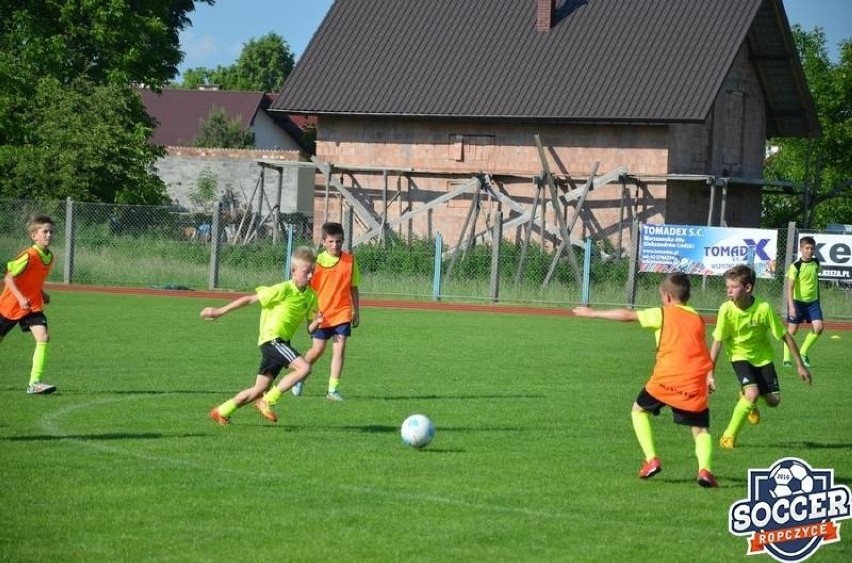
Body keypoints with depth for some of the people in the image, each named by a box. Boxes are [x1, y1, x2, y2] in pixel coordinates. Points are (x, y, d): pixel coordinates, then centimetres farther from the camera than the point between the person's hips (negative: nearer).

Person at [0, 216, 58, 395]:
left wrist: (42, 294, 6)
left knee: (43, 338, -14)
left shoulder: (49, 257, 2)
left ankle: (34, 383, -17)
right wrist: (20, 298, -30)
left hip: (33, 305, 6)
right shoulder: (29, 256, -21)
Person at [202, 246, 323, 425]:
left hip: (282, 343, 8)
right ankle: (268, 401, -13)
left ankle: (221, 412, 25)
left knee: (258, 390, 11)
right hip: (271, 339, -8)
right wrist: (219, 312, -8)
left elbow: (310, 328, 11)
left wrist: (317, 322, -14)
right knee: (304, 367, -25)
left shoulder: (311, 296, 6)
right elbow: (250, 299, -9)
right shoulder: (283, 290, -14)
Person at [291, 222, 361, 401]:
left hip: (342, 312, 1)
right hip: (321, 313, -1)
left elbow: (353, 287, 10)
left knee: (339, 349, -7)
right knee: (318, 349, 2)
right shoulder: (317, 261, -4)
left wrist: (357, 311, 11)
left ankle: (333, 389, -3)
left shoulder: (350, 260, 2)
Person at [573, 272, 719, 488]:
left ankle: (651, 459, 10)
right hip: (695, 385, 2)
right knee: (701, 430, 11)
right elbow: (705, 354, 13)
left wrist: (593, 313, 14)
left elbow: (627, 315, 7)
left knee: (639, 410, 23)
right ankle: (704, 469, -17)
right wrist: (709, 377, 15)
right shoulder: (698, 318, 18)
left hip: (665, 380, -2)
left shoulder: (662, 314, 7)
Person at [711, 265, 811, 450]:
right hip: (740, 356, -2)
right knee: (753, 393, -24)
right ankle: (729, 436, -8)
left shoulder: (763, 308, -25)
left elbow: (785, 336, -14)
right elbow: (717, 342, -18)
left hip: (762, 356, 2)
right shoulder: (726, 310, -25)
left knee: (773, 400, -4)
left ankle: (747, 398, 31)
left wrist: (800, 365, -10)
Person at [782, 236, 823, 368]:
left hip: (813, 301, 4)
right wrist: (791, 306, -28)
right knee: (792, 330, 2)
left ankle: (803, 352, 9)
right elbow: (790, 287, -19)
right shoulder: (795, 266, -16)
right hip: (798, 301, -4)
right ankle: (786, 358, 16)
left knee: (818, 327, -10)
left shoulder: (816, 263, 1)